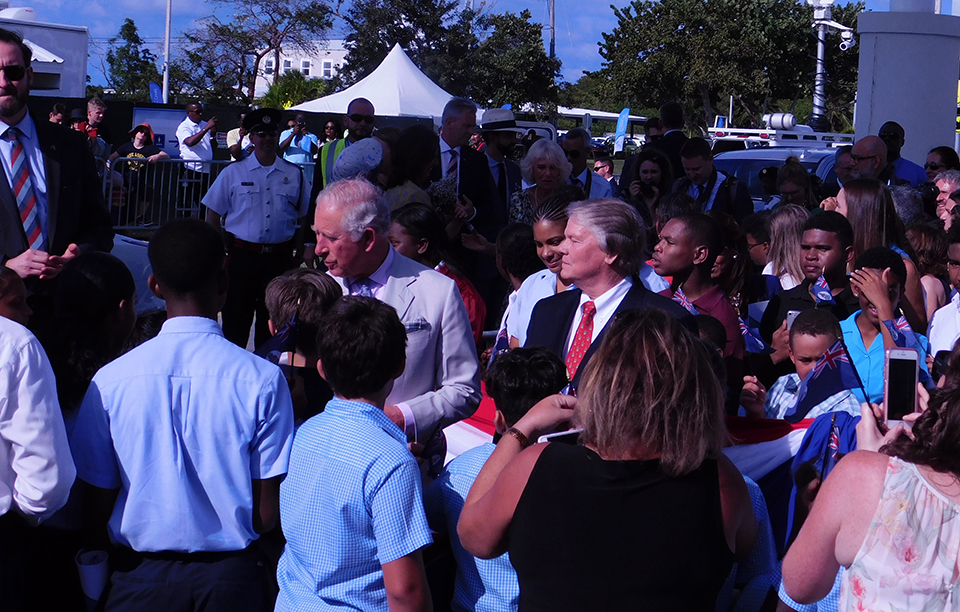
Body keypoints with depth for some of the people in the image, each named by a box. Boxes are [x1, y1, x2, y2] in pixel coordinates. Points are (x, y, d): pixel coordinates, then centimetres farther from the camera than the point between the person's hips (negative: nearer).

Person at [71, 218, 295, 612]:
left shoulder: (109, 381, -10)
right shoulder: (262, 379, -14)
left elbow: (98, 505, -3)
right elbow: (269, 512, -10)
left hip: (141, 571, 1)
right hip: (231, 573, 0)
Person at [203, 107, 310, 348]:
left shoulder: (295, 175, 7)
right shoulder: (233, 173, 4)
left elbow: (303, 219, 12)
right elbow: (213, 215, 6)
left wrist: (298, 254, 6)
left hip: (280, 258, 1)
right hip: (242, 256, -1)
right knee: (235, 321, 1)